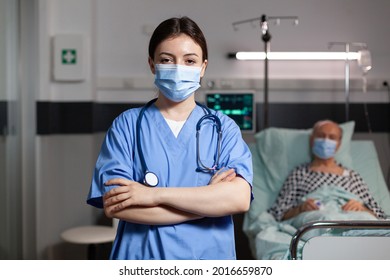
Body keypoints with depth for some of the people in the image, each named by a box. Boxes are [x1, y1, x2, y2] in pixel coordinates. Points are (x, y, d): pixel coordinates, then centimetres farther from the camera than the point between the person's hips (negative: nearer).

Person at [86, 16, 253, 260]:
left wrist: (155, 194, -18)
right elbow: (114, 206, -15)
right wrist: (209, 198, -15)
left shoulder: (223, 128, -1)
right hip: (142, 256, -1)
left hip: (209, 255, 1)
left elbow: (239, 198, -15)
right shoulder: (127, 125, -4)